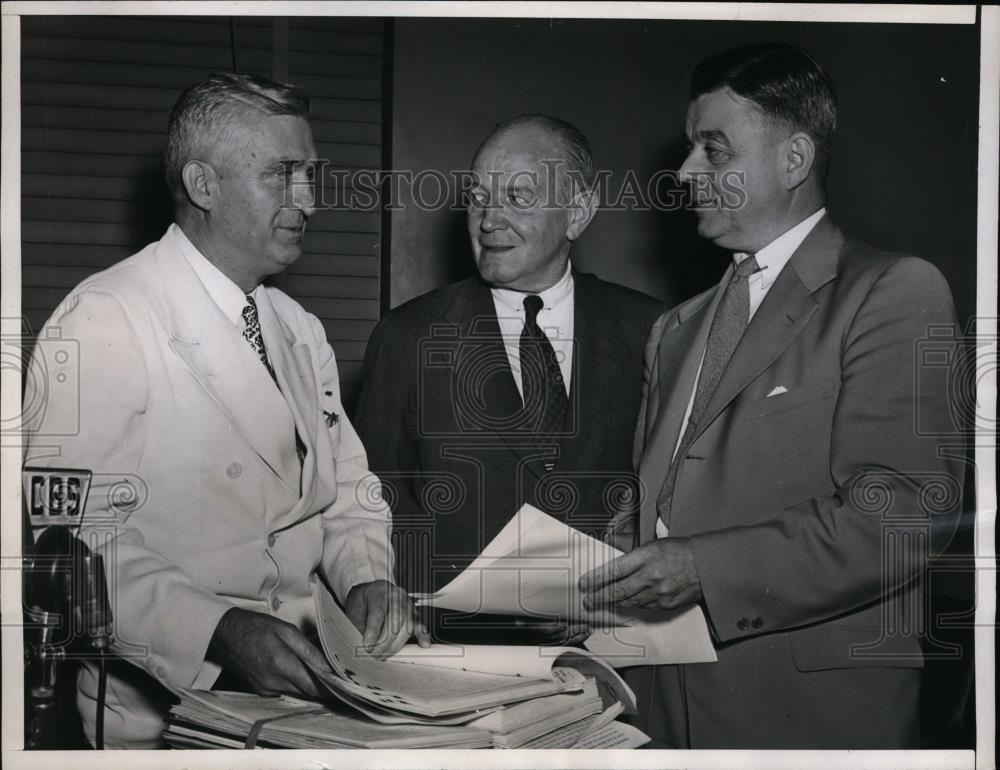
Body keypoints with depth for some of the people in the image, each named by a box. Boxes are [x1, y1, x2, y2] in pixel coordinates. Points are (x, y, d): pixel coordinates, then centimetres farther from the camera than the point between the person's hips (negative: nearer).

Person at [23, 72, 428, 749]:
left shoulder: (302, 332, 15)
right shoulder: (106, 320, -11)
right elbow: (71, 538, -19)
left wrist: (369, 578, -3)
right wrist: (219, 632, -29)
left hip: (303, 686, 6)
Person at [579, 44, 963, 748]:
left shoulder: (894, 292, -6)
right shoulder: (677, 329, 18)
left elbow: (908, 508, -17)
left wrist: (705, 568, -20)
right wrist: (608, 556, -2)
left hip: (808, 708, -6)